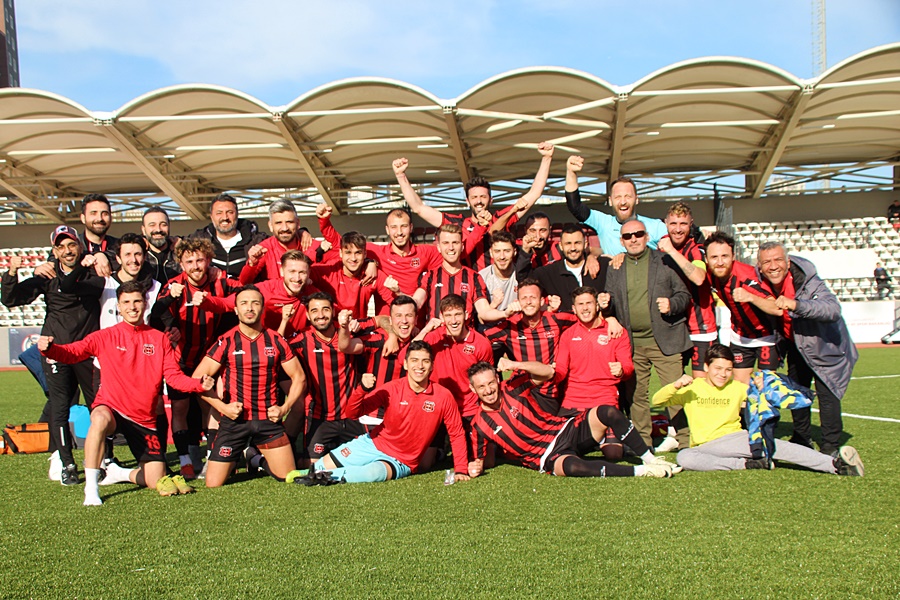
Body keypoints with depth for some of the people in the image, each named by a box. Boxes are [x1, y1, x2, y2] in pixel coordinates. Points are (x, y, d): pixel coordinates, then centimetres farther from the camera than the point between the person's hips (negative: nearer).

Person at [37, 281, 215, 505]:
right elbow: (71, 353, -9)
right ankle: (91, 488, -27)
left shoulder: (159, 339, 5)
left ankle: (118, 473, 31)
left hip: (145, 419, 3)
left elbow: (174, 376, 0)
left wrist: (199, 384, -19)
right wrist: (49, 348, -30)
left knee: (156, 481, -1)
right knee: (100, 419, -40)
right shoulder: (106, 337, 1)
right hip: (111, 408, -2)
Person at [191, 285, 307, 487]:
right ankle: (235, 459, 30)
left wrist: (285, 408, -2)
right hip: (234, 420, -1)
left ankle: (256, 457, 30)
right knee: (213, 485, -3)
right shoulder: (226, 342, -3)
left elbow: (299, 377, 10)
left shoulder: (276, 341, 3)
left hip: (268, 420, 2)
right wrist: (222, 407, -11)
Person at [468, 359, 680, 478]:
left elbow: (548, 371, -10)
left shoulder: (512, 387, -2)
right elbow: (482, 459, 11)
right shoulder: (480, 426, -1)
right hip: (549, 457, -3)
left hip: (567, 429, 3)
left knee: (607, 412, -22)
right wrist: (476, 467, -12)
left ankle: (650, 459, -11)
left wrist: (515, 365, -22)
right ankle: (641, 472, -32)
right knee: (571, 467, -40)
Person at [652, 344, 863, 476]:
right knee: (683, 457, -36)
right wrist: (676, 385, -20)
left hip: (736, 438, 1)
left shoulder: (737, 387, 13)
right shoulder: (692, 388, 5)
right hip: (704, 447, -1)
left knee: (776, 446, -26)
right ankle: (745, 464, -32)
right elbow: (657, 401, -2)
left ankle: (837, 464, -34)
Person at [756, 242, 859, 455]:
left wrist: (796, 304, -58)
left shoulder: (807, 281, -32)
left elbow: (833, 310, -47)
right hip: (796, 346, 6)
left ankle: (830, 448, -1)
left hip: (824, 344, -6)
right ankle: (802, 440, 32)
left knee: (826, 392, -13)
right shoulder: (761, 285, -16)